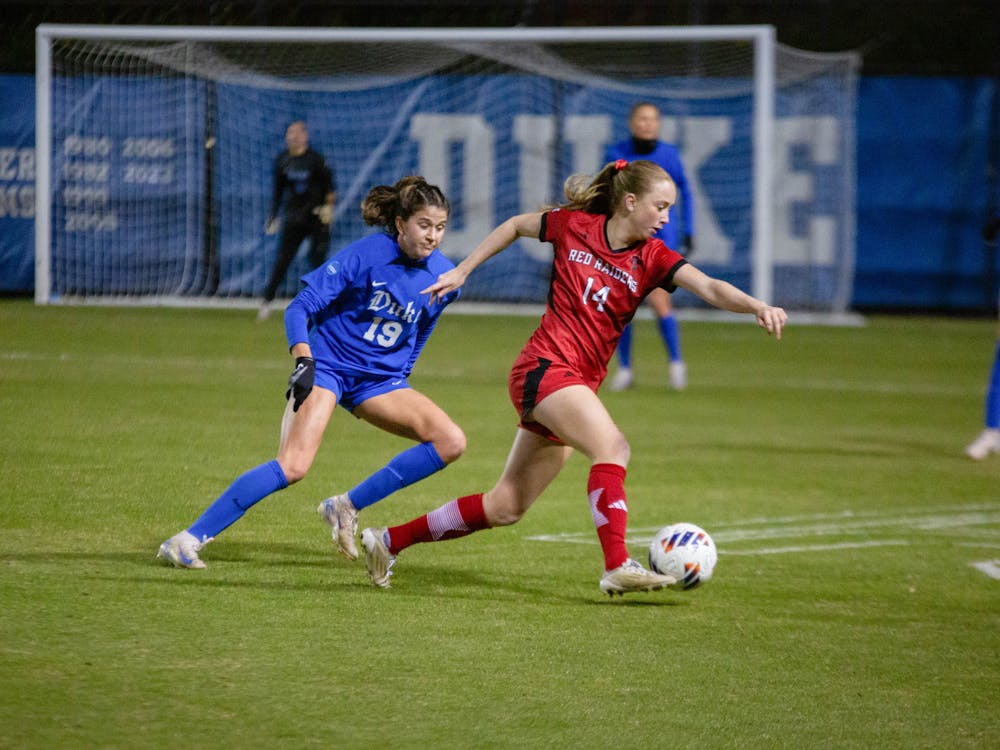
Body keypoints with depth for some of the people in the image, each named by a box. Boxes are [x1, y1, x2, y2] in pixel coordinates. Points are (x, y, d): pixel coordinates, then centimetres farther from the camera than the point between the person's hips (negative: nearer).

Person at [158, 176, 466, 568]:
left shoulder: (443, 277, -1)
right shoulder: (365, 255, -16)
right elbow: (299, 308, -16)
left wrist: (398, 381, 19)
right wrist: (304, 362, -30)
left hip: (379, 380, 6)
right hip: (328, 364, -6)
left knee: (451, 441, -14)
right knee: (293, 465, -24)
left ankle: (347, 507, -4)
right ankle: (190, 538, -19)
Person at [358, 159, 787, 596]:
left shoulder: (653, 259, 2)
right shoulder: (574, 225, -2)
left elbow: (711, 289, -14)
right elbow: (515, 226, 16)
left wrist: (757, 307, -32)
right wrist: (462, 272, 19)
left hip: (579, 385, 5)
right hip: (545, 365, -5)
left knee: (505, 508, 9)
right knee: (612, 446, -29)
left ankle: (387, 542, 21)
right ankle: (617, 566, -38)